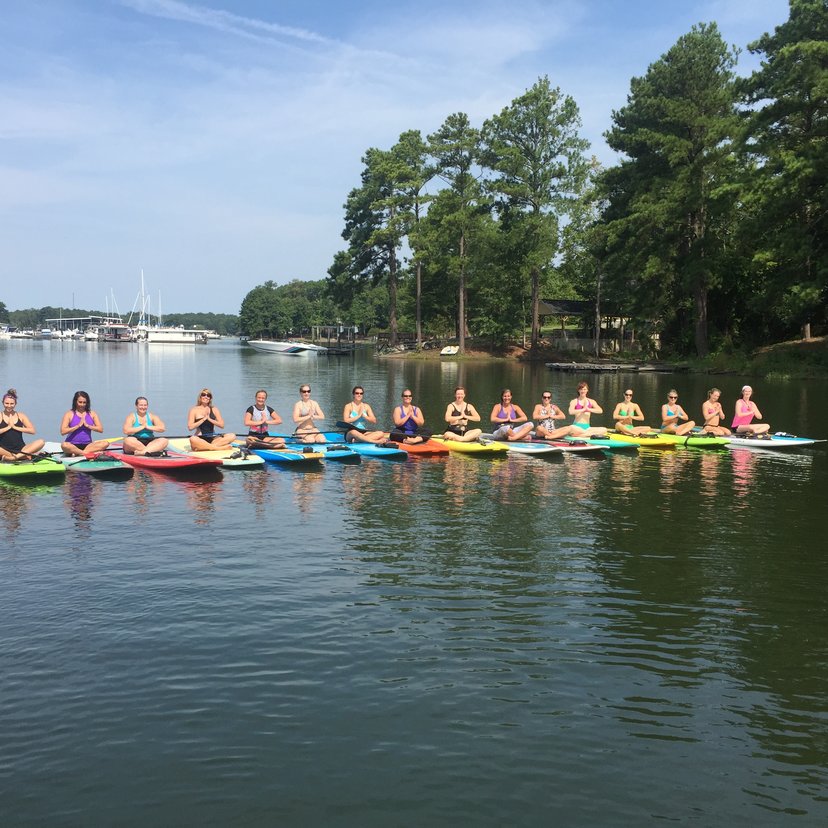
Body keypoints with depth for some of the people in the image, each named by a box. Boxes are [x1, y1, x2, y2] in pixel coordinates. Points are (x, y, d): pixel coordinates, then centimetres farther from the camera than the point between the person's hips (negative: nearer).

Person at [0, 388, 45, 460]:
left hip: (20, 448, 4)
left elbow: (32, 430, 2)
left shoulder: (20, 416, 12)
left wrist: (15, 427, -3)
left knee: (41, 442, -23)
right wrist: (8, 427, -6)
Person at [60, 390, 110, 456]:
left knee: (106, 443, -24)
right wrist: (78, 426, -13)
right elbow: (63, 432, -9)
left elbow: (101, 429, 3)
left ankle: (77, 453, -28)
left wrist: (88, 425, -10)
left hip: (87, 445, 4)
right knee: (64, 445, -38)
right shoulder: (69, 414, 2)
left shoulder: (92, 414, 11)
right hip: (73, 445, -4)